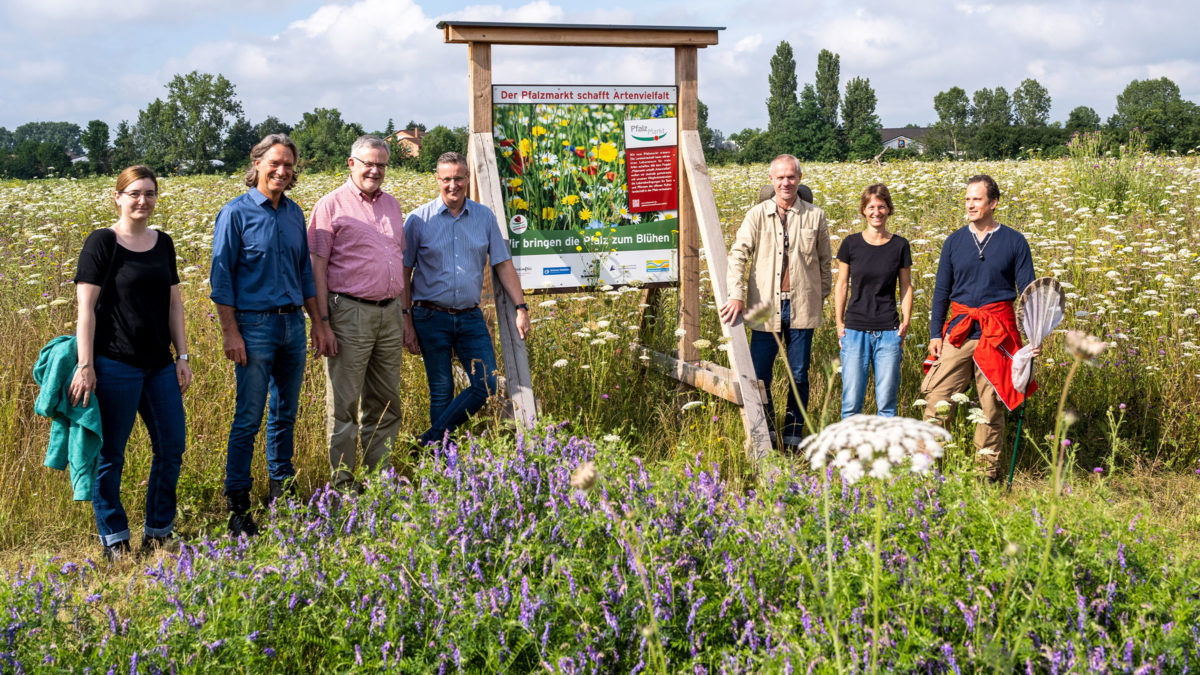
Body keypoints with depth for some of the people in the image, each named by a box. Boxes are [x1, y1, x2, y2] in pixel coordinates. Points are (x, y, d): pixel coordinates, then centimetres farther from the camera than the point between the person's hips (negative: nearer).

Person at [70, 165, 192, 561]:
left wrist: (182, 356, 10)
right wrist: (85, 365, -14)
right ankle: (114, 541, 16)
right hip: (114, 365, -6)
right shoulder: (102, 243, -6)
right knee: (110, 455, 3)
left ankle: (159, 532, 23)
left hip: (160, 365, 6)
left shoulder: (163, 244, 11)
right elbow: (86, 308, -10)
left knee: (172, 447, 9)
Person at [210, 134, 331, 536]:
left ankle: (282, 491, 25)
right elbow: (221, 275, -7)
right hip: (255, 325, -6)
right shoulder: (236, 213, -5)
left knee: (286, 413, 13)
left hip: (293, 323, 6)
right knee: (249, 418, -4)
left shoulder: (294, 213, 12)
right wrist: (230, 332, -12)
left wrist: (318, 322, 15)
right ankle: (237, 505, 4)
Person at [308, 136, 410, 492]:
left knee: (385, 404, 11)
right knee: (343, 405, -1)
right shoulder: (332, 205, -4)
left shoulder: (392, 205, 15)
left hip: (390, 312, 6)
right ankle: (342, 486, 7)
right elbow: (317, 267, -7)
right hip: (350, 313, -6)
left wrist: (405, 312, 16)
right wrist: (323, 322, -13)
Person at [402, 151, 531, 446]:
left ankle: (431, 441, 8)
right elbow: (404, 273, 0)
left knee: (487, 385, -3)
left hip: (471, 317, 3)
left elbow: (503, 264, 8)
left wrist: (521, 308, 0)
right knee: (441, 393, 3)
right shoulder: (419, 219, -2)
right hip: (432, 318, -3)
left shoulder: (484, 217, 6)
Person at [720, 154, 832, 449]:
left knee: (799, 376, 6)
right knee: (759, 375, 3)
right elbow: (738, 254, -6)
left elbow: (825, 261, 16)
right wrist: (736, 295, -19)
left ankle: (793, 434, 20)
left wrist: (822, 296, 17)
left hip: (801, 308, 0)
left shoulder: (815, 216, 6)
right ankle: (766, 432, 22)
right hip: (765, 308, 0)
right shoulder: (757, 215, 2)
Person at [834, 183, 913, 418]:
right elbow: (842, 285, 7)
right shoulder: (851, 244, 2)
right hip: (855, 330, 0)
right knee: (851, 402, 1)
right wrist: (839, 323, 1)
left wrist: (905, 322, -2)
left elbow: (906, 287, 9)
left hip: (888, 332, 0)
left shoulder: (900, 245, 3)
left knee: (886, 403, 4)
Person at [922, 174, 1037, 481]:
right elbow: (941, 291, 11)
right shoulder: (954, 241, 9)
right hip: (958, 331, 2)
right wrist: (935, 333, 4)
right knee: (936, 398, -5)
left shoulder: (1014, 242, 3)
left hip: (997, 334, -2)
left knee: (992, 405, 5)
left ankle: (988, 470, 17)